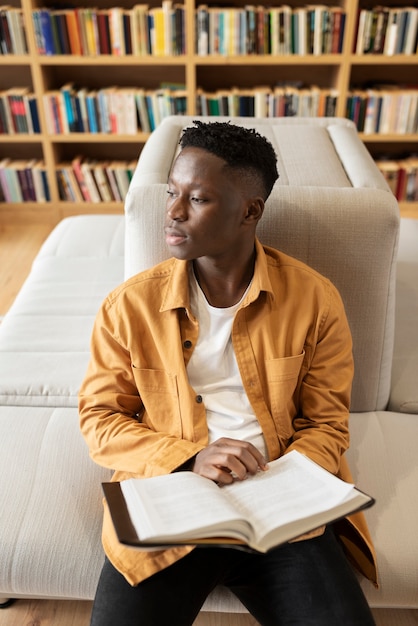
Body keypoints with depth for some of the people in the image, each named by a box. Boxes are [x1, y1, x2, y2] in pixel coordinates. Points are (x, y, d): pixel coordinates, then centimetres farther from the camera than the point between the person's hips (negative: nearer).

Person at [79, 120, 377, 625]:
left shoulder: (315, 300, -3)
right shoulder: (129, 306, -3)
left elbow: (327, 425, 3)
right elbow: (99, 419, 1)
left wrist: (276, 496, -15)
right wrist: (190, 460, -14)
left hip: (283, 511, 1)